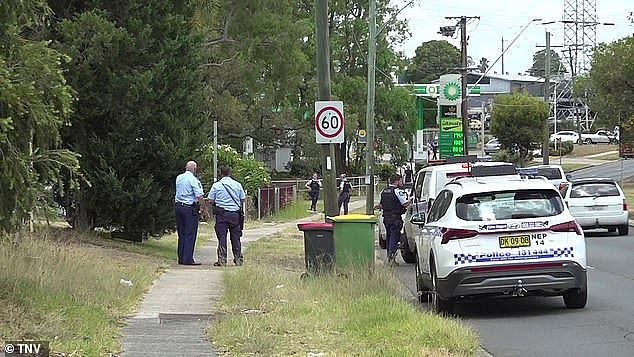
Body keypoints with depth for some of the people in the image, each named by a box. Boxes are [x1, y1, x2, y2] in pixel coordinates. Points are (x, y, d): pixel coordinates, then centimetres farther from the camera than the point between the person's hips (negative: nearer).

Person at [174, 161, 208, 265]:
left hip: (178, 205, 7)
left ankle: (181, 258, 13)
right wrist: (204, 209, -7)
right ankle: (188, 259, -7)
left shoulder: (179, 178, 11)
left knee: (181, 234, 12)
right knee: (190, 234, -4)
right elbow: (199, 196, -17)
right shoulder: (193, 180, -12)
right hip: (190, 208, -7)